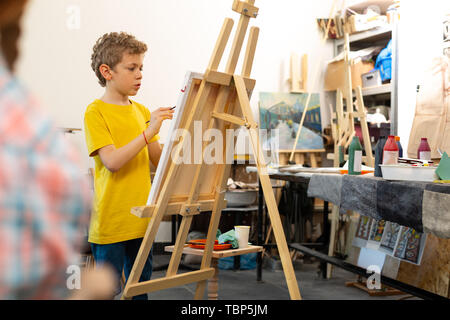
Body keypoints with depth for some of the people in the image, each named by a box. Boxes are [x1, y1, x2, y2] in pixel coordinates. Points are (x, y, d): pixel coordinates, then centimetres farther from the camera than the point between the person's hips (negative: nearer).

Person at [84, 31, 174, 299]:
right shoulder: (96, 112, -8)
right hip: (110, 224, -6)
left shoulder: (142, 112, 11)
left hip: (141, 220, 6)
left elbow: (159, 160, 11)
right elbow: (112, 161, -20)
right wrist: (148, 132, -23)